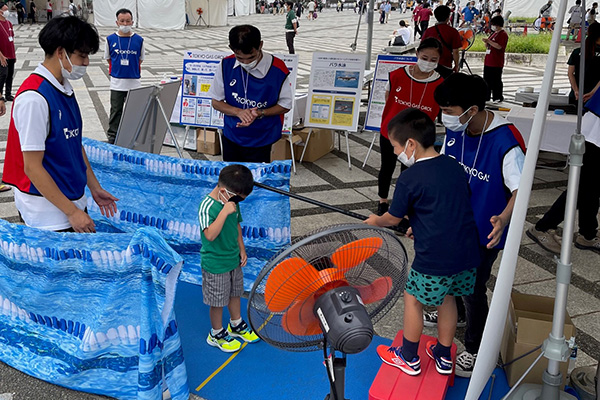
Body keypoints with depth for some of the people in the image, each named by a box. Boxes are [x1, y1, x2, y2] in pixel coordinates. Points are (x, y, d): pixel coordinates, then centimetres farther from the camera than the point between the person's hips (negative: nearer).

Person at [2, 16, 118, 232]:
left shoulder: (65, 89, 7)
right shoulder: (34, 98, -20)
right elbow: (32, 167, -20)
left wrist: (94, 188, 15)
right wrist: (71, 212, -18)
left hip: (74, 202, 8)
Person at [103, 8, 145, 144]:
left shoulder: (139, 40, 0)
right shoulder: (110, 39, -1)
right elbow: (108, 58, 9)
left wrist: (132, 71, 4)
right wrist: (116, 71, 5)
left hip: (134, 83, 1)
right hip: (117, 83, 0)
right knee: (116, 111, 6)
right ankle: (112, 135, 17)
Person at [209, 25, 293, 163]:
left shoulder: (278, 69, -18)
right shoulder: (226, 66, -10)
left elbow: (285, 105, -7)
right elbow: (216, 102, -2)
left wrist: (260, 113, -25)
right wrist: (238, 112, -21)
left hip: (261, 141, -3)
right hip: (231, 138, 3)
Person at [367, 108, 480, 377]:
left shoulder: (409, 178, -14)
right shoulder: (455, 167, 6)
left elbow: (393, 218, -3)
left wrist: (375, 221, 18)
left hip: (434, 258, -7)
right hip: (466, 253, 7)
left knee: (413, 299, 14)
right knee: (446, 298, 23)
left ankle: (409, 359, 29)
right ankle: (443, 357, 37)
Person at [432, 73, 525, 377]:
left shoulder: (506, 142, -28)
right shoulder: (455, 131, -8)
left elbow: (521, 189, -27)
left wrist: (503, 219, -47)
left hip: (485, 232, -6)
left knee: (472, 289, 7)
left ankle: (475, 350, 29)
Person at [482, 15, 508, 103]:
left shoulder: (503, 34, -9)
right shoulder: (493, 33, 19)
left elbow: (499, 46, -21)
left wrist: (489, 41, -20)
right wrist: (486, 42, 3)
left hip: (496, 63, -9)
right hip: (488, 62, 9)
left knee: (496, 80, -4)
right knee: (487, 79, 12)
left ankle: (498, 97, 3)